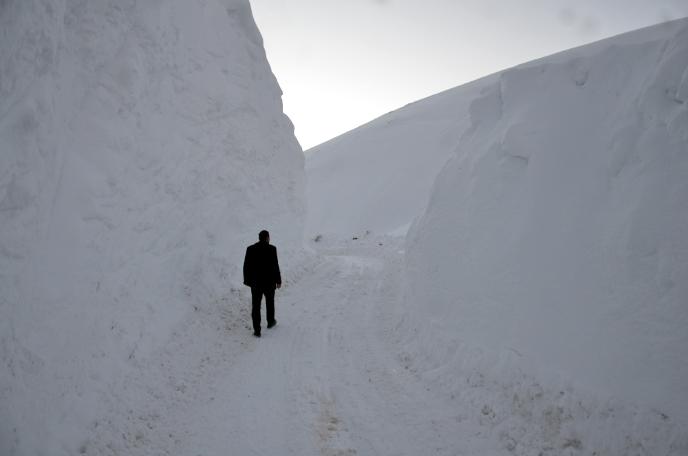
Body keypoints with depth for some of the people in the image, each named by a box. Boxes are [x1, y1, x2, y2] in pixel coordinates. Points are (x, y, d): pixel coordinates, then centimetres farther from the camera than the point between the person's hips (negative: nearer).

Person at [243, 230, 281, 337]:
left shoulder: (250, 249, -3)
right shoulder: (271, 249, -12)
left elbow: (246, 266, 0)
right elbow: (275, 266, -12)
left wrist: (247, 280, 10)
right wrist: (278, 280, -2)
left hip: (255, 283, 1)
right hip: (269, 282, -1)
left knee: (255, 306, 4)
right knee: (270, 302, 22)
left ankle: (257, 330, 1)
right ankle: (270, 322, 39)